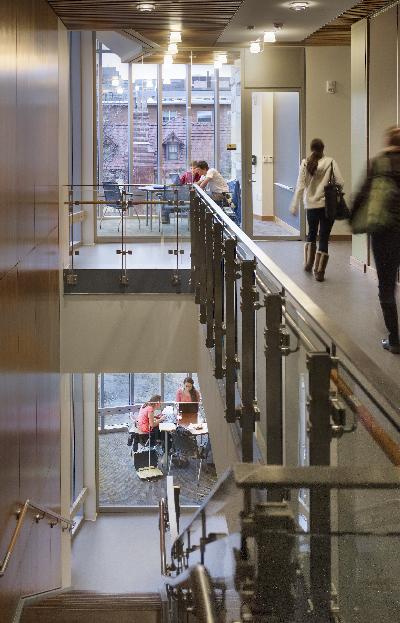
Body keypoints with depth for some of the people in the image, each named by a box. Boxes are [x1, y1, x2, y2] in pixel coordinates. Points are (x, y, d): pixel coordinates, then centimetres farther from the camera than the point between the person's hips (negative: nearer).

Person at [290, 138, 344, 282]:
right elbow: (340, 182, -11)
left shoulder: (305, 164, -3)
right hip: (328, 205, -2)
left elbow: (300, 186, -4)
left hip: (311, 205, 2)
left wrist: (295, 205, 2)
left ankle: (308, 263, 21)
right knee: (324, 237, 2)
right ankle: (319, 271, -1)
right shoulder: (330, 162, -7)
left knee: (311, 233, 24)